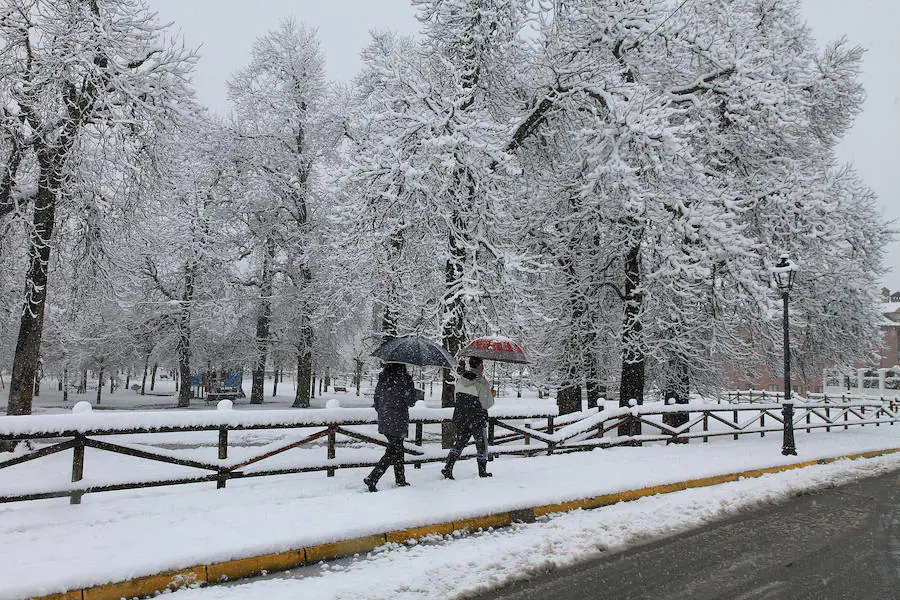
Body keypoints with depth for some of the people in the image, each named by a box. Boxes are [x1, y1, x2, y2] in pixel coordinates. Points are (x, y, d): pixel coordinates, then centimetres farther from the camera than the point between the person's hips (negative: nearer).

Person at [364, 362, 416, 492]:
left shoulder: (382, 378, 3)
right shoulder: (404, 379, -14)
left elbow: (376, 400, 10)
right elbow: (410, 402, -9)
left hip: (384, 421, 7)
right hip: (398, 422, -7)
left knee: (398, 451, 18)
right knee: (392, 453, 1)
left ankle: (401, 481, 26)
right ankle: (371, 479, -6)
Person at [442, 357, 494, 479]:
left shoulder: (460, 379, 1)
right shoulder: (481, 382, -17)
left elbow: (457, 398, 9)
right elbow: (487, 404, -14)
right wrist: (491, 395, 5)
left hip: (460, 417, 5)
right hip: (477, 419, -5)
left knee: (459, 443, 14)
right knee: (481, 444, 12)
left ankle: (447, 468, 3)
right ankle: (482, 472, 21)